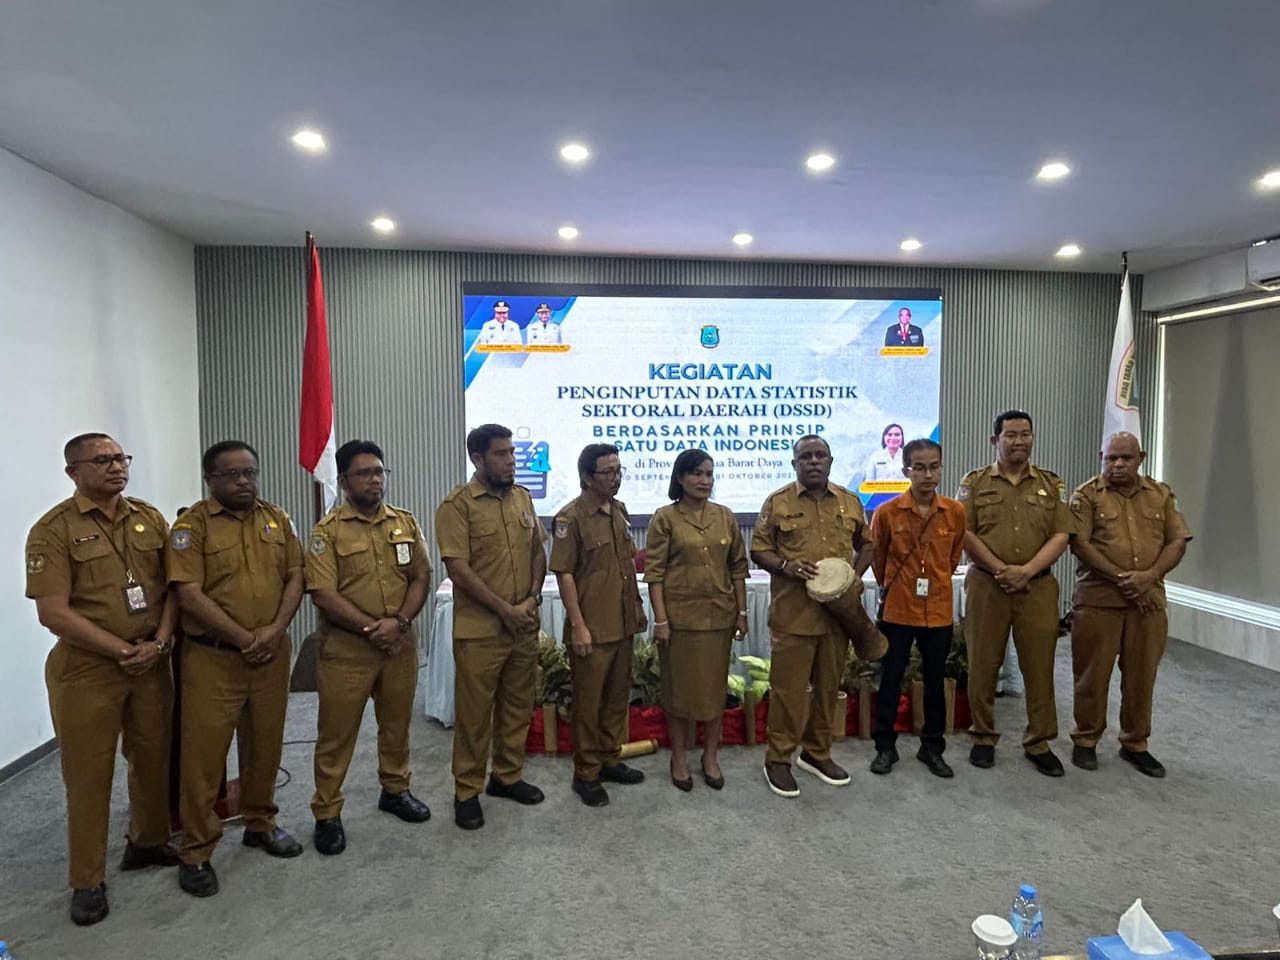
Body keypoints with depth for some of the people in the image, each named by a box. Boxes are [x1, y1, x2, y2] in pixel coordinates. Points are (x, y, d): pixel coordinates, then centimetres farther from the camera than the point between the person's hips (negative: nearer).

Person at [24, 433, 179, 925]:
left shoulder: (150, 518, 5)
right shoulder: (54, 529, -9)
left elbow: (172, 586, 6)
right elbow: (53, 613, -14)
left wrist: (159, 644, -8)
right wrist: (122, 651, -14)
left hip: (152, 662, 4)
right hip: (86, 668, -4)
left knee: (153, 758, 15)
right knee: (88, 773, 6)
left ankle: (147, 842, 36)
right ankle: (87, 881, 20)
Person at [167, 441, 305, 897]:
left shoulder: (278, 520, 8)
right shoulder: (192, 524, -6)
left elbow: (295, 577, 4)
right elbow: (189, 594, -13)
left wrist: (274, 630, -11)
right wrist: (244, 637, -16)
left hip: (272, 654, 4)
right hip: (212, 658, -4)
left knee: (264, 745, 15)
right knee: (204, 753, 2)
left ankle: (260, 823, 33)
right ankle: (196, 852, 16)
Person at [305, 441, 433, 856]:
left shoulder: (406, 522, 5)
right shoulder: (328, 530, -7)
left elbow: (421, 577, 2)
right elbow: (323, 593, -14)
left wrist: (398, 621, -13)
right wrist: (370, 627, -17)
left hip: (400, 644, 4)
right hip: (345, 648, -4)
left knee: (397, 723, 18)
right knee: (336, 732, 7)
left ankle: (395, 790, 37)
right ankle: (327, 814, 22)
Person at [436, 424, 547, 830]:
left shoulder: (523, 498, 8)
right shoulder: (458, 504, -11)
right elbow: (458, 569, -16)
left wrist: (533, 598, -2)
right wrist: (505, 610, -15)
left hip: (524, 625, 6)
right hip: (479, 629, -6)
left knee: (517, 706, 16)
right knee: (475, 713, 6)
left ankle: (508, 776, 34)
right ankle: (467, 792, 22)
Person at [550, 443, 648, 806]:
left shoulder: (620, 510, 8)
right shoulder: (571, 516, -14)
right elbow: (564, 574, -15)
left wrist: (638, 605, 16)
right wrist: (577, 625, -18)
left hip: (623, 623, 7)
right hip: (592, 627, -7)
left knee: (617, 695, 17)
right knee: (588, 701, 6)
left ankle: (610, 759, 33)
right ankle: (586, 773, 20)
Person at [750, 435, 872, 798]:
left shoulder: (850, 501, 9)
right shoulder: (777, 502, -1)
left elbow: (865, 544, 18)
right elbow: (759, 549, 0)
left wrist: (857, 574, 0)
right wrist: (785, 566, -18)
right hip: (793, 612, -4)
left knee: (829, 685, 14)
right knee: (788, 687, 1)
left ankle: (817, 753, 31)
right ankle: (778, 759, 15)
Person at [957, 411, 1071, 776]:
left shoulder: (1051, 484, 10)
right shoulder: (975, 482, 4)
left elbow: (1060, 536, 2)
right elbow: (964, 533, -4)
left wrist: (1027, 570, -12)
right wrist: (1000, 570, -13)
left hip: (1038, 587, 1)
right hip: (986, 585, -1)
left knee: (1039, 666, 5)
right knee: (983, 664, 5)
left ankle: (1039, 743, 20)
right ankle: (983, 738, 19)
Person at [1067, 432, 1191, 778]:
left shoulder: (1161, 494, 10)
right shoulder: (1087, 495, -2)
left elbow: (1177, 542, 5)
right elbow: (1080, 544, -10)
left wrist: (1149, 577, -12)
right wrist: (1122, 579, -15)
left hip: (1149, 600, 3)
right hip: (1098, 600, -3)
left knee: (1141, 675, 11)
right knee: (1093, 674, 4)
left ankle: (1135, 744, 26)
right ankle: (1086, 740, 19)